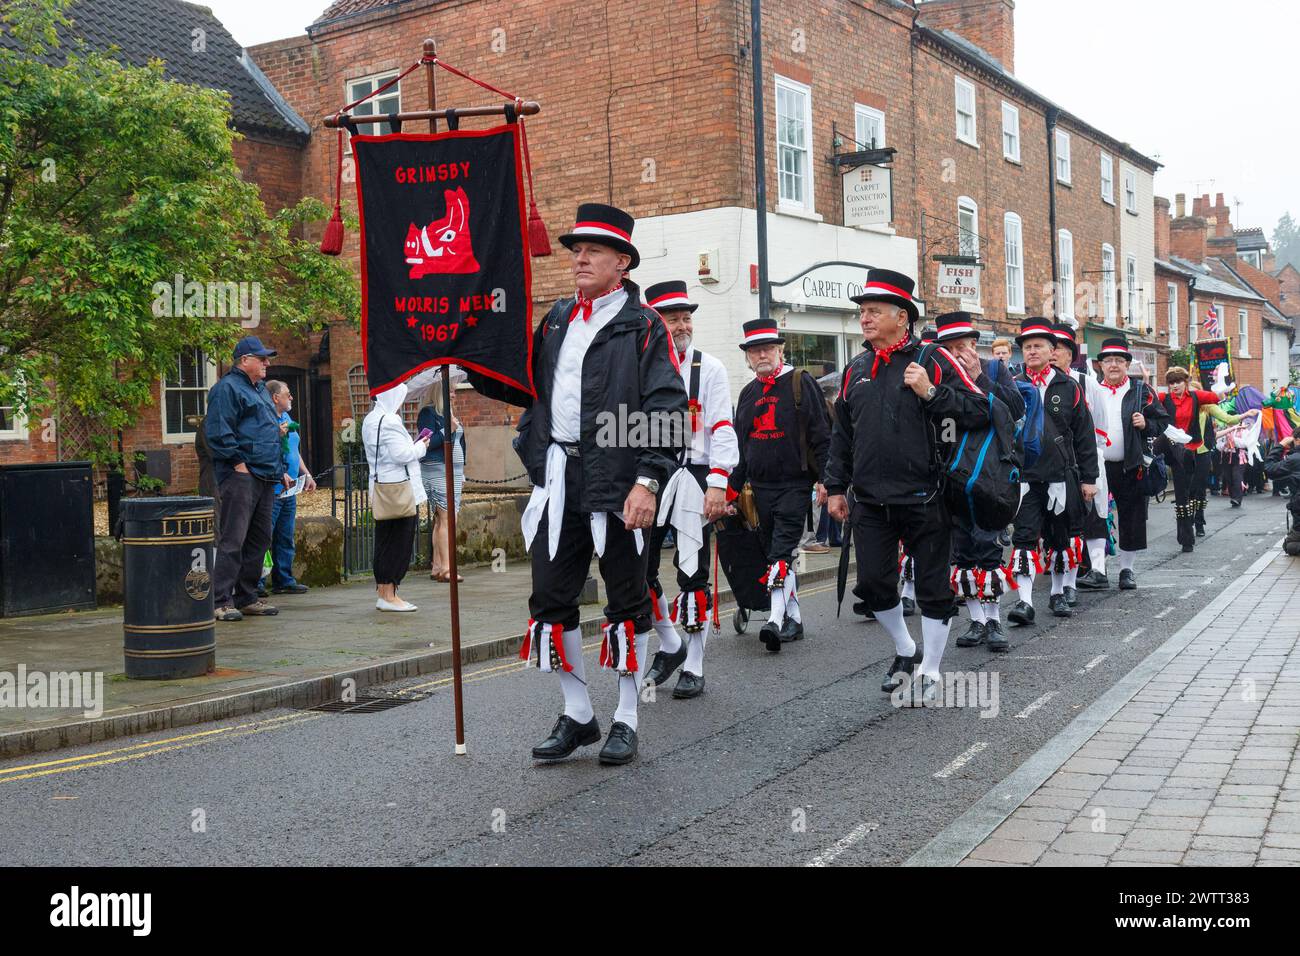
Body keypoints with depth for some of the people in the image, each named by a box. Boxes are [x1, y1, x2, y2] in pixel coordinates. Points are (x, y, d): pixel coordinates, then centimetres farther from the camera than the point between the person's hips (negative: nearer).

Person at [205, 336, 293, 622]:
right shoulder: (227, 388, -7)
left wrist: (281, 469, 22)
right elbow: (218, 432, -16)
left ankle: (247, 597, 19)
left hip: (265, 478, 10)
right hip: (241, 477, -10)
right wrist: (239, 463, -17)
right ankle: (222, 601, -6)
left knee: (259, 539, 11)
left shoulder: (260, 389, 23)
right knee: (232, 539, -9)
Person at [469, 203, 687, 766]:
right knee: (550, 598, 7)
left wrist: (649, 481, -19)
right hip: (558, 480, 6)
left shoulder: (643, 327, -3)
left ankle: (626, 722, 17)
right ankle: (577, 715, 21)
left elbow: (667, 412, -10)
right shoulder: (556, 320, 15)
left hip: (618, 484, -6)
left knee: (627, 602, 5)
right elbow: (523, 386, 20)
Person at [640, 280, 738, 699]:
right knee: (639, 569, 2)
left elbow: (722, 429, -4)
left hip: (693, 478, -2)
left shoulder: (709, 368, 2)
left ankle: (694, 669, 11)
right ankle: (670, 645, 25)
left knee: (692, 574, 1)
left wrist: (718, 484, -13)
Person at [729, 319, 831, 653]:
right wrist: (733, 488, 16)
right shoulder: (748, 393, 14)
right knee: (775, 553, 8)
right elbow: (739, 444, 20)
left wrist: (823, 478, -11)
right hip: (761, 487, 6)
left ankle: (776, 619, -22)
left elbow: (821, 434, -6)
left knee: (781, 552, -16)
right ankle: (793, 619, 16)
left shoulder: (801, 382, -3)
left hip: (795, 484, -6)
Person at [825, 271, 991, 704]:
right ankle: (905, 651, 30)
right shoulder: (856, 368, 10)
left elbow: (979, 410, -9)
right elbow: (842, 434, 16)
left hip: (923, 500, -4)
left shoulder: (932, 360, -4)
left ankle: (930, 672, 18)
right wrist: (836, 487, 13)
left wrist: (931, 393, -19)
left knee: (933, 588, 4)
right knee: (872, 584, 6)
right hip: (870, 502, 5)